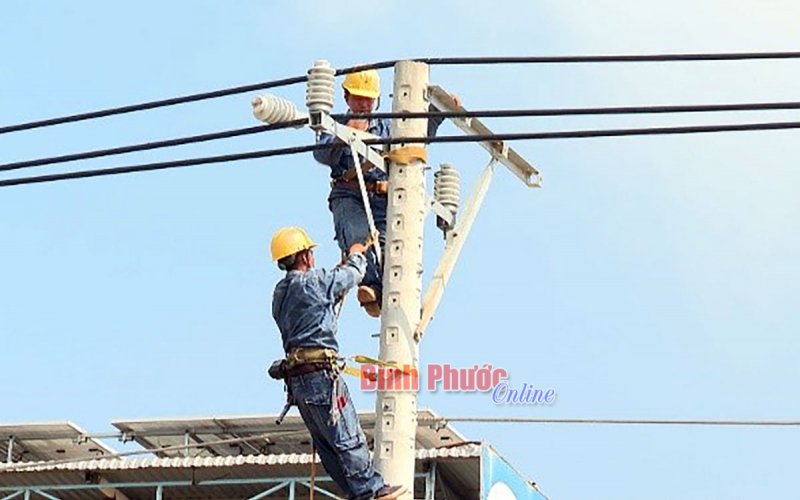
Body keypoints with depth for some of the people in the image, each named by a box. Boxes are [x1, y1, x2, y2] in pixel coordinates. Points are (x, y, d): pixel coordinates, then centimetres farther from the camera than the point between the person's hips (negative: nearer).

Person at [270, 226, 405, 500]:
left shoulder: (280, 292, 17)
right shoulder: (312, 281, -9)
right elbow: (353, 275, 5)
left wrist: (344, 264, 38)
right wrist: (357, 255, 26)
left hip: (296, 378, 9)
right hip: (321, 373, -9)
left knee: (326, 442, 9)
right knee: (347, 438, -5)